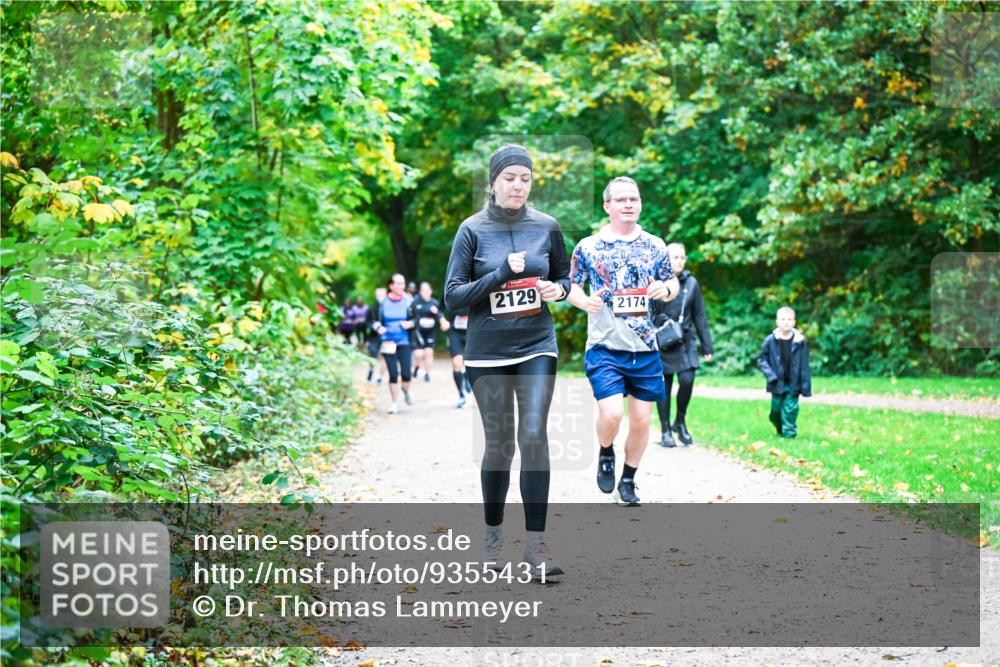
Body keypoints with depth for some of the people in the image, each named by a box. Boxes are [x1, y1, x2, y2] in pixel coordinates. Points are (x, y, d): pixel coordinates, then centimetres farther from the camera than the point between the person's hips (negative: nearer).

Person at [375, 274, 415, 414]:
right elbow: (376, 320, 10)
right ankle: (395, 403, 12)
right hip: (388, 343, 0)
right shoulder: (384, 302, 0)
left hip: (405, 342, 0)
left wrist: (411, 323, -17)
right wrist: (379, 327, -10)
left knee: (406, 373, -7)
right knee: (393, 374, -3)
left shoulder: (407, 301, -1)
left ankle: (406, 391, 28)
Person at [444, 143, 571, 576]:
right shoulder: (473, 230, -3)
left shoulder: (546, 227, 3)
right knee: (499, 443, 5)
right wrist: (501, 274, -18)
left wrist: (559, 289, -7)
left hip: (537, 347, 1)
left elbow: (565, 278, 16)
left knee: (534, 435, -12)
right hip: (488, 352, -1)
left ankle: (536, 542, -11)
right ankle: (493, 536, 23)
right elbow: (452, 296, -6)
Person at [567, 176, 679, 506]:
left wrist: (666, 289, -9)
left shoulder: (654, 246, 6)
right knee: (611, 413, -18)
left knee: (641, 420, 5)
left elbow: (672, 284, 15)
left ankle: (628, 480, 26)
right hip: (604, 346, -3)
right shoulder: (588, 246, 0)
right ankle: (606, 454, 15)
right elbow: (571, 287, 7)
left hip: (645, 348, 3)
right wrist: (585, 301, -15)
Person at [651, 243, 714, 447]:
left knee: (687, 380, -14)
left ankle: (680, 421, 9)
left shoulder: (691, 283, 4)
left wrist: (707, 346, 7)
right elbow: (646, 313, -2)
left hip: (684, 342, 1)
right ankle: (665, 431, 14)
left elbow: (700, 317, 8)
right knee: (663, 387, 3)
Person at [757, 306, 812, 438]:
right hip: (777, 384, 1)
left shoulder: (800, 341, -6)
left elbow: (804, 365, -4)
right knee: (776, 410, 12)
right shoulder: (771, 340, -6)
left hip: (793, 384, -1)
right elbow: (761, 359, 2)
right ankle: (780, 430, 38)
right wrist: (770, 375, -12)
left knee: (790, 409, -6)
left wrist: (806, 386, -6)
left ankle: (789, 434, 3)